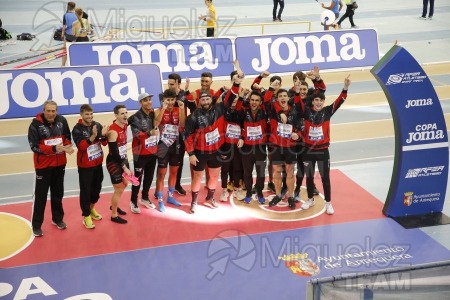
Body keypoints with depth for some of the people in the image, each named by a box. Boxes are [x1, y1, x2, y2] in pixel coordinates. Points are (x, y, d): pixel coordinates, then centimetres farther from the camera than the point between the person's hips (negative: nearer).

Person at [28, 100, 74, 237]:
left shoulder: (62, 120, -7)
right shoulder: (35, 124, -18)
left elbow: (67, 137, 6)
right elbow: (34, 146, -20)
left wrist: (67, 146, -17)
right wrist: (53, 148, -30)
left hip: (59, 163, 4)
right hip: (43, 165, -4)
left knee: (58, 193, 19)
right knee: (40, 196, 1)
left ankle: (57, 219, 36)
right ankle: (36, 225, 13)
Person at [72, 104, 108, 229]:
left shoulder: (97, 125, -2)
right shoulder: (77, 129, -15)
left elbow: (104, 143, 0)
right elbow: (81, 146, -25)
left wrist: (103, 135, -21)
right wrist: (93, 136, -37)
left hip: (98, 163, 5)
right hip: (85, 165, -5)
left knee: (97, 188, 18)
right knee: (85, 190, 0)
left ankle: (91, 208, 41)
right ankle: (86, 215, 15)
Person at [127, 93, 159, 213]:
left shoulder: (154, 114, 2)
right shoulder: (136, 117, -17)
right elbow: (137, 134, -28)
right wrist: (150, 133, -41)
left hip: (152, 152, 6)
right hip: (140, 153, -6)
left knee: (149, 176, 17)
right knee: (138, 177, 3)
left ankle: (145, 198, 35)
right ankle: (133, 201, 17)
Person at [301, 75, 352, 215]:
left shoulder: (327, 111, -5)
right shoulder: (307, 111, -4)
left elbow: (338, 102, -13)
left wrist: (345, 88, -27)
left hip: (323, 150, -1)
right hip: (308, 150, 1)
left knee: (325, 177, 4)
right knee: (309, 176, 14)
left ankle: (328, 203, 14)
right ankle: (310, 199, 31)